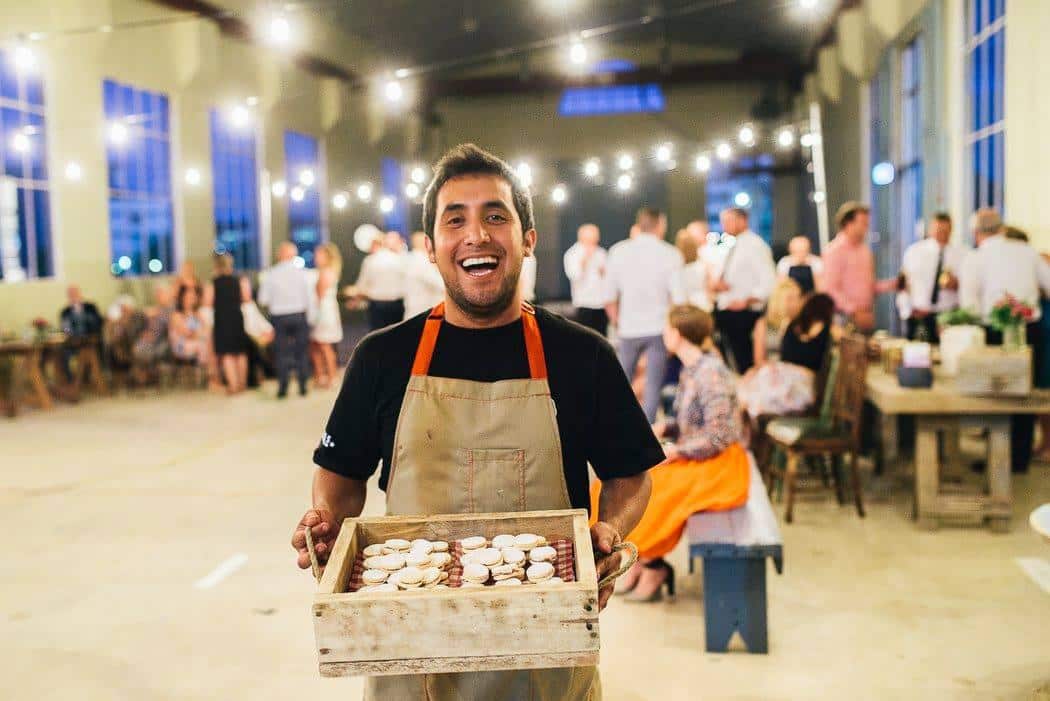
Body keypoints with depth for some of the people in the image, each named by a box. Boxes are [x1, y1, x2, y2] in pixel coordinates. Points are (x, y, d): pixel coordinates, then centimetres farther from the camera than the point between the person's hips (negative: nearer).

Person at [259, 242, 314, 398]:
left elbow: (263, 299, -2)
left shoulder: (271, 274, -6)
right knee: (301, 353, 9)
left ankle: (283, 388, 6)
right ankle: (303, 387, 11)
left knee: (281, 353, 6)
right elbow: (310, 298, -3)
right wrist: (309, 317, 8)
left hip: (279, 317, 0)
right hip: (299, 316, 0)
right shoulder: (301, 273, -6)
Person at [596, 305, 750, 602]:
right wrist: (664, 428, 0)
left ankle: (654, 566, 0)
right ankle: (640, 561, 2)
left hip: (719, 465, -9)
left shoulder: (711, 372, -21)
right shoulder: (691, 368, 8)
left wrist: (675, 451, -18)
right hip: (691, 457, 9)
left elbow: (718, 435, -22)